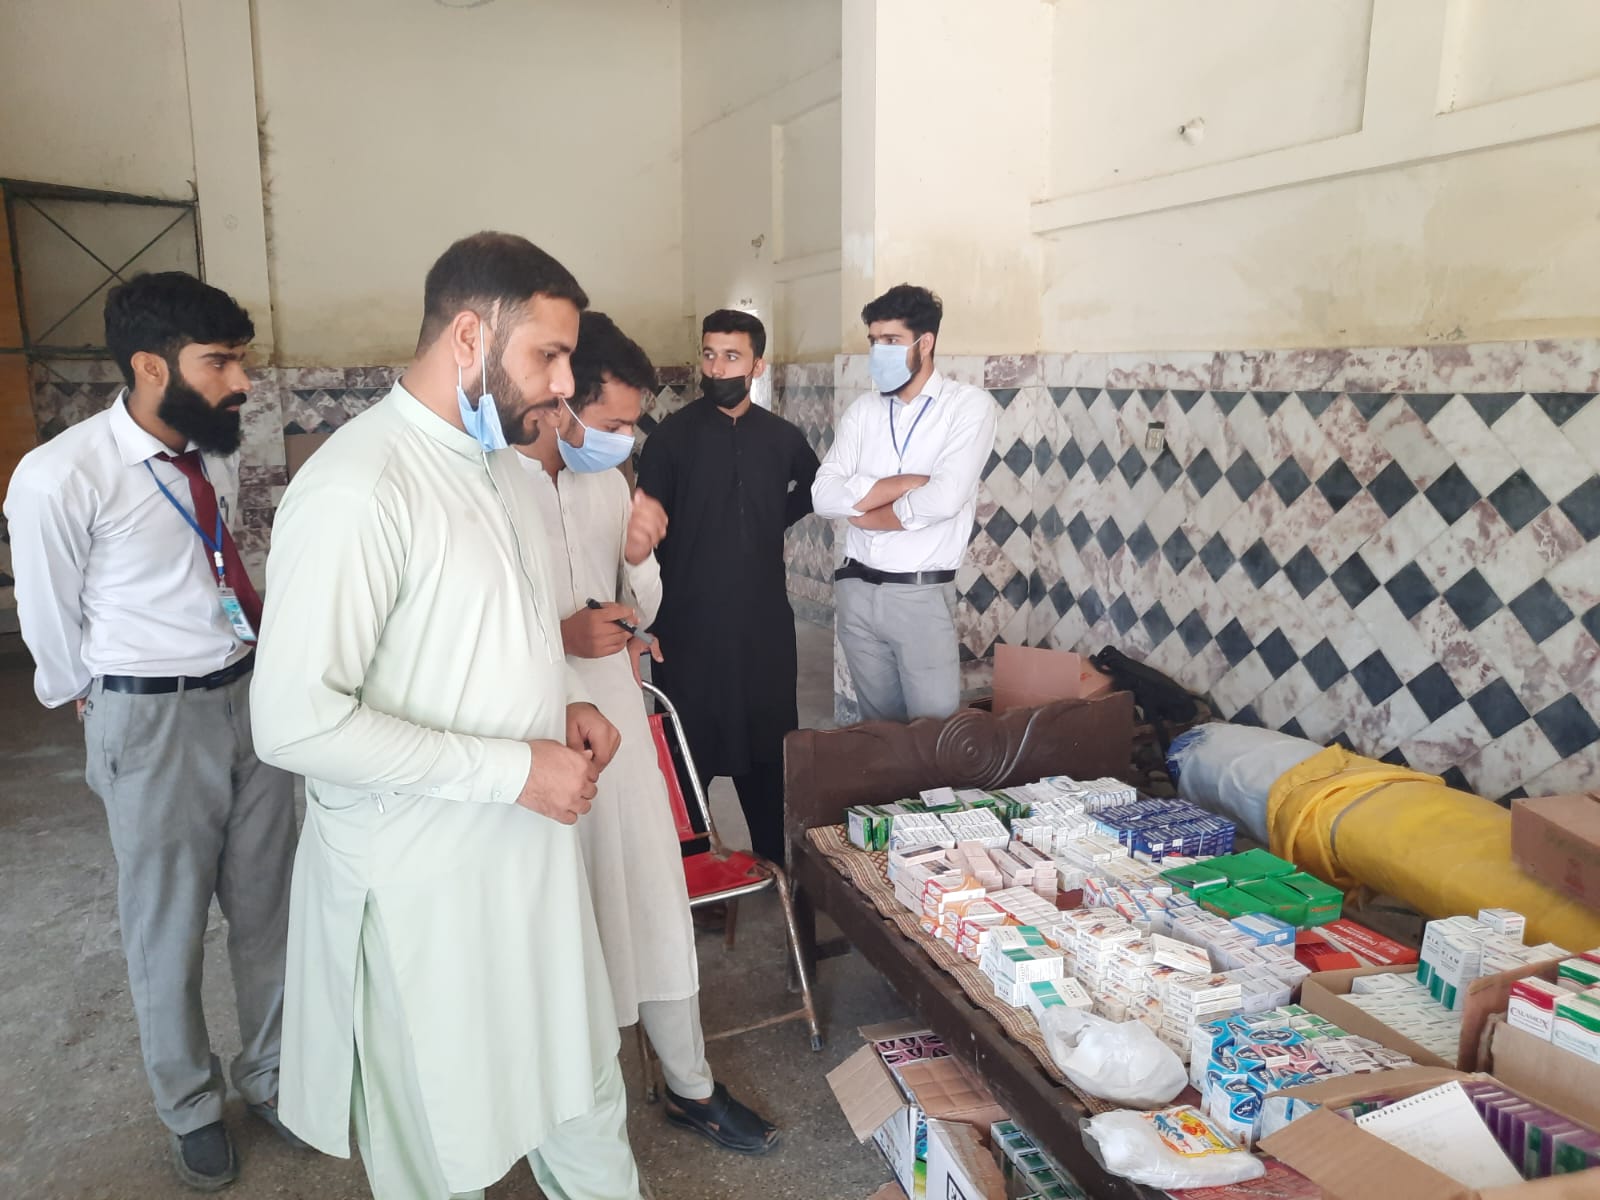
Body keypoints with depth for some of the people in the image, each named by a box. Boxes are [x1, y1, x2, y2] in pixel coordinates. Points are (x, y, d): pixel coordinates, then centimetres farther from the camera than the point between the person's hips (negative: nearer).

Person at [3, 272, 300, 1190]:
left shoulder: (218, 453, -2)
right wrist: (98, 702, 11)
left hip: (252, 691, 5)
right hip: (153, 719, -4)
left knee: (267, 907, 17)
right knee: (170, 928, 14)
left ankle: (268, 1074, 41)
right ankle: (192, 1105, 39)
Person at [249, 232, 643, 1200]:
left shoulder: (502, 464, 6)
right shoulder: (357, 489, -22)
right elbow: (298, 721, -25)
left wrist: (564, 703, 0)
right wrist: (514, 768, -22)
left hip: (536, 841, 8)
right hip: (426, 877, -7)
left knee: (584, 1089, 23)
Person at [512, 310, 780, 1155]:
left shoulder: (608, 477, 4)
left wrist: (639, 559, -9)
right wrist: (560, 637, -23)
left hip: (615, 722, 6)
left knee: (657, 904, 15)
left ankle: (689, 1086, 34)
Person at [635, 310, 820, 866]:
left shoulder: (782, 437, 5)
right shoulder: (672, 436, -5)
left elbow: (813, 488, 25)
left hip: (765, 619, 3)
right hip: (690, 621, -3)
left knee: (770, 744, 11)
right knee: (689, 748, 6)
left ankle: (778, 861, 27)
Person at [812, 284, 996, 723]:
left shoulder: (970, 405, -6)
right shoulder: (863, 410, 7)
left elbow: (944, 500, -21)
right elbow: (823, 496, -5)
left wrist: (864, 511, -6)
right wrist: (909, 482, -15)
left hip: (921, 594, -4)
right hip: (856, 591, 5)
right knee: (877, 726, 17)